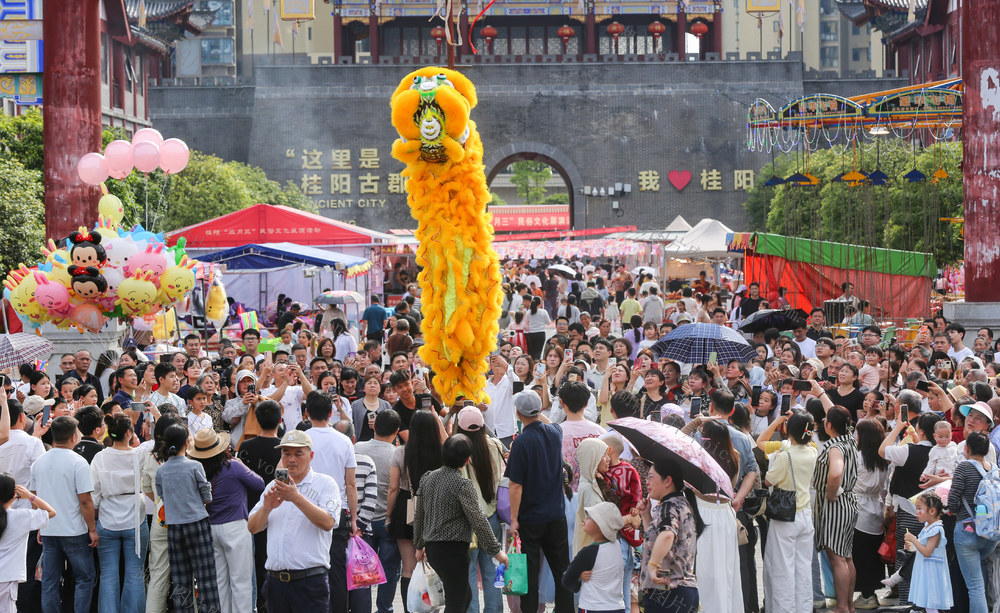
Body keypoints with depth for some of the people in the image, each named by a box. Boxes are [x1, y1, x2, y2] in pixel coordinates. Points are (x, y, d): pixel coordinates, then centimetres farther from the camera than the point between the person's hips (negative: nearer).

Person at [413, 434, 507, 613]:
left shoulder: (427, 478, 6)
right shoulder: (463, 485, -16)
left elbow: (419, 516, 15)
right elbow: (478, 521, -17)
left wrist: (419, 545, 27)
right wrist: (496, 551, -9)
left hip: (432, 548, 8)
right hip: (454, 549, -8)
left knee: (465, 596, 21)